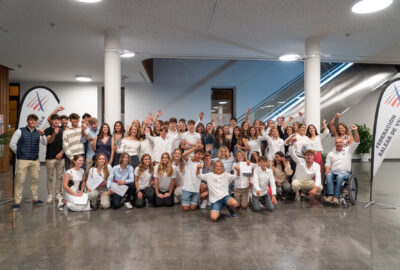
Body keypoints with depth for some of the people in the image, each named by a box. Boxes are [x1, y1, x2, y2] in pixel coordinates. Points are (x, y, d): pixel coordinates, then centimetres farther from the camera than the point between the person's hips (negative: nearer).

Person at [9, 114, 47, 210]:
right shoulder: (20, 131, -1)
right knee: (19, 181, -2)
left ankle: (35, 199, 20)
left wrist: (42, 135, -25)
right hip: (22, 160, -3)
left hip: (35, 160, 4)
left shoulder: (38, 133, 7)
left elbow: (45, 143, -8)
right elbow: (12, 144, 1)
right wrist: (19, 153, 6)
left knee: (35, 179, 9)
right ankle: (17, 202, 3)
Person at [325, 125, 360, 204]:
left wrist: (355, 131, -6)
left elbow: (356, 141, 6)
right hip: (333, 172, 2)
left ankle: (337, 196, -36)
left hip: (345, 172, -2)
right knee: (328, 175, -33)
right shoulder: (330, 153, 21)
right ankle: (330, 195, -38)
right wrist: (327, 169, -8)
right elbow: (327, 164, 15)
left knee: (340, 176, -36)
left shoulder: (348, 150, 15)